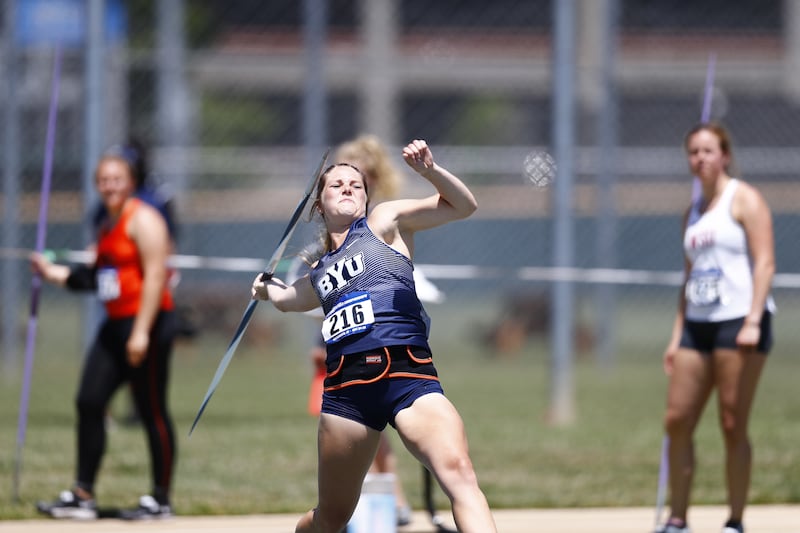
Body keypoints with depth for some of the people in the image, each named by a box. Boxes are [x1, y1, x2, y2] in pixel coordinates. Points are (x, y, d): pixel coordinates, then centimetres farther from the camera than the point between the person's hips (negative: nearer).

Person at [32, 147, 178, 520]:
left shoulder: (142, 220, -9)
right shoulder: (106, 227, 19)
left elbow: (155, 276, -16)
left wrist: (142, 331, -21)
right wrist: (54, 274, 19)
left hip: (146, 322, -9)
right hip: (115, 323, 9)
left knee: (152, 411, -4)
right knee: (89, 402, 2)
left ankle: (161, 500, 1)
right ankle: (82, 496, 4)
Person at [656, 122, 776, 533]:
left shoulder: (744, 200, -2)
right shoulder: (692, 213, 19)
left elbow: (764, 261, -10)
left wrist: (753, 321, -20)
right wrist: (677, 335, 17)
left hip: (738, 323, -7)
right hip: (697, 325, 7)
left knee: (733, 426, -6)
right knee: (677, 421, 0)